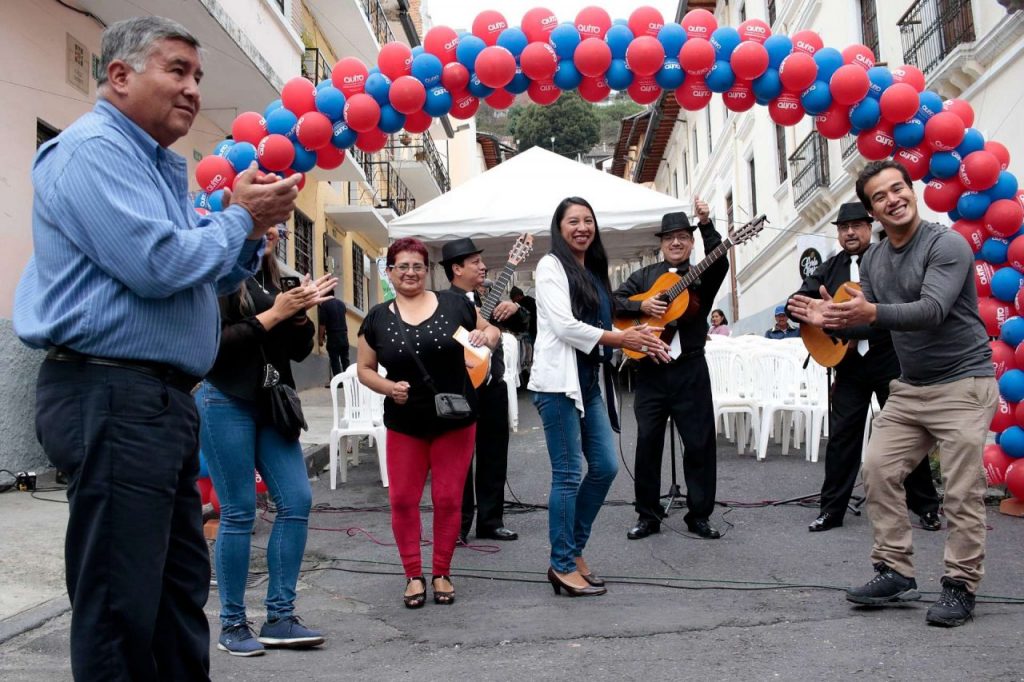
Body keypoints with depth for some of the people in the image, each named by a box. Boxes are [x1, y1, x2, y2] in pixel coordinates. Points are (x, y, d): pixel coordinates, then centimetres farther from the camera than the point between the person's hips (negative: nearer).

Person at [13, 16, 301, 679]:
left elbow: (206, 279, 25)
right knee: (121, 603, -3)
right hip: (111, 395, -10)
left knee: (180, 585, 15)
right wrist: (238, 217, -6)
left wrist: (254, 229, 6)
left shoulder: (158, 167, 21)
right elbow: (157, 265, -22)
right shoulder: (96, 148, -9)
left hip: (159, 401, 10)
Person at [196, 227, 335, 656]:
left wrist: (301, 312, -4)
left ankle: (279, 618, 9)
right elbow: (215, 343, -16)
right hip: (226, 403, -7)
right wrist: (272, 315, -16)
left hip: (269, 404, 7)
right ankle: (232, 625, 11)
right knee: (238, 513, -3)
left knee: (297, 501, 0)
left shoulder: (271, 279, 14)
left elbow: (299, 350, 14)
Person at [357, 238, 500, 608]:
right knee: (403, 499, 1)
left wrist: (486, 335, -13)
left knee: (448, 499, 4)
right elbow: (364, 368, 7)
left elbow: (491, 333, 11)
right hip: (404, 425, 1)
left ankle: (442, 573, 20)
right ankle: (413, 575, 16)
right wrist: (389, 388, -12)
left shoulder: (454, 304, -2)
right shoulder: (378, 318, 2)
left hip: (455, 422, -1)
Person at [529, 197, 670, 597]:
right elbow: (564, 326, -15)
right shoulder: (551, 266, -6)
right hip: (559, 381, -8)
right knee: (568, 474, -4)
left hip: (589, 381, 8)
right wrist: (619, 339, -12)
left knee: (605, 467, 9)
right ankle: (563, 566, 6)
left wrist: (637, 338, 1)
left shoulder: (593, 271, 18)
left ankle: (574, 550, 23)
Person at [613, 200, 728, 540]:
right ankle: (648, 515, 13)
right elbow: (615, 300, 3)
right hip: (651, 370, 1)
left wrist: (706, 225, -28)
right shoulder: (645, 276, 11)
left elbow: (720, 262, -17)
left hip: (690, 370, -1)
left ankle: (699, 515, 13)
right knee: (647, 442, 3)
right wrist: (642, 305, -14)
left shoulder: (702, 276, 5)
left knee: (700, 443, 1)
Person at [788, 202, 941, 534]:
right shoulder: (829, 270, 10)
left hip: (891, 360, -3)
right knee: (841, 435, 3)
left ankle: (926, 506, 18)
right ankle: (831, 509, 11)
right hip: (850, 365, 3)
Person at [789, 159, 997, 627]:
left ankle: (961, 586, 7)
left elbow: (932, 310, -28)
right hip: (909, 387, 7)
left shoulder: (946, 245, -15)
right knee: (879, 469, 0)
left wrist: (872, 313, -42)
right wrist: (832, 319, -11)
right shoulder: (873, 260, 8)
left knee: (961, 492, -7)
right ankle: (895, 573, 10)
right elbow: (867, 319, 9)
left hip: (963, 383, -7)